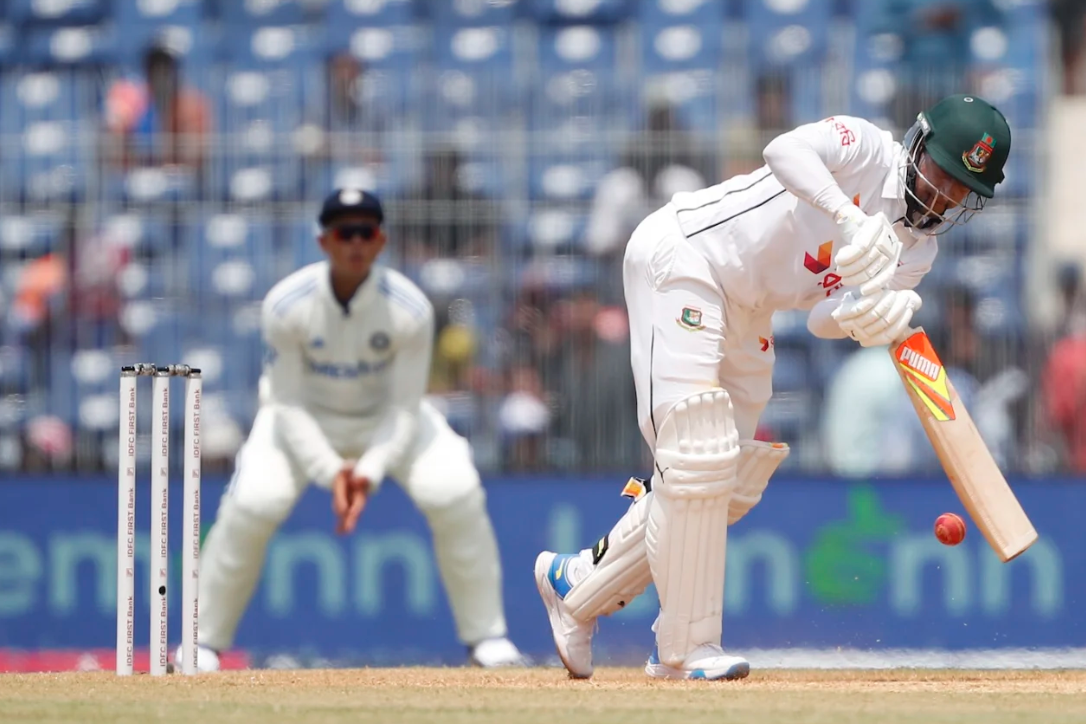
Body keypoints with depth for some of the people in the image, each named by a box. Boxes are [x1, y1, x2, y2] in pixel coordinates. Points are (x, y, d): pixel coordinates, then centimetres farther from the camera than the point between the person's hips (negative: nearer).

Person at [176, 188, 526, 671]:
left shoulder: (409, 309, -26)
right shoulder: (286, 305, -27)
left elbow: (403, 410, -19)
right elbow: (288, 406, -20)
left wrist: (371, 470, -35)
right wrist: (329, 471, -33)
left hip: (386, 416, 1)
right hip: (305, 417, -1)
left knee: (455, 494, -21)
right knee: (253, 503, -25)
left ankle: (486, 636, -4)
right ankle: (204, 641, -7)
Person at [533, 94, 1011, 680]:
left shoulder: (916, 251, 2)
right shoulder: (865, 149, -16)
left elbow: (822, 318, -13)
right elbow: (785, 151, -38)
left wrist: (875, 315, -36)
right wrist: (851, 221, -49)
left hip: (745, 313, 9)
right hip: (681, 256, -9)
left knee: (729, 483, 7)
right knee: (696, 454, -17)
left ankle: (578, 584, 23)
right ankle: (688, 648, -13)